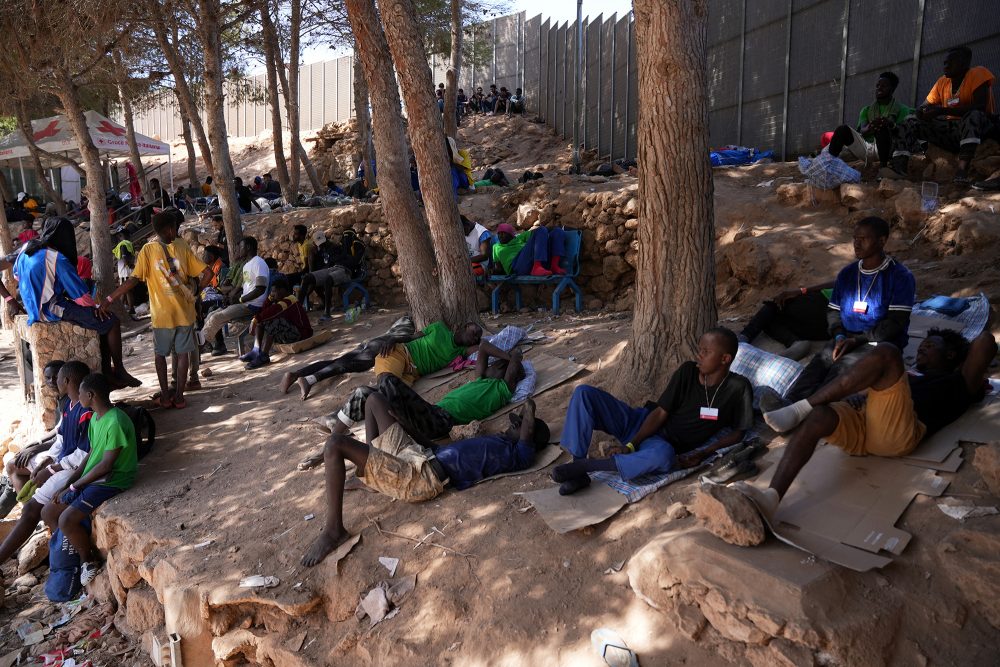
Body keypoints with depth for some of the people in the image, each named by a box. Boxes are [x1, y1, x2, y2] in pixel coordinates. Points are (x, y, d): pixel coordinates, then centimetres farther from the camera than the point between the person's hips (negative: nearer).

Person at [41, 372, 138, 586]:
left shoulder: (116, 422, -23)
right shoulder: (95, 418, 9)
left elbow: (106, 465, -21)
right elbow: (91, 456, 14)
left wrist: (75, 485, -11)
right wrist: (68, 482, 5)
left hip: (111, 482, -10)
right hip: (91, 480, 10)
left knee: (66, 520, -23)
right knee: (48, 513, 7)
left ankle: (90, 561, 0)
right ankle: (75, 551, 19)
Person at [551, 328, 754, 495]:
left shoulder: (738, 388, -10)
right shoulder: (687, 371, -4)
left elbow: (738, 432, 0)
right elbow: (660, 412, -7)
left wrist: (702, 453, -14)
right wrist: (631, 444, -18)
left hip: (664, 443, -3)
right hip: (643, 425, 4)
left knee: (663, 455, -44)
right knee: (584, 393, -16)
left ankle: (584, 465, -28)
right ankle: (577, 471, -18)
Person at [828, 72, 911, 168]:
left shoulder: (901, 109, 14)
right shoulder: (866, 110, 22)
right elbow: (862, 131, 3)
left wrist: (892, 125, -25)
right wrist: (869, 128, -23)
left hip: (885, 149, -3)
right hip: (865, 147, 3)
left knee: (882, 128, -34)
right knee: (843, 129, -20)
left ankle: (884, 166, -37)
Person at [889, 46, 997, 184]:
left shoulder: (977, 74, -8)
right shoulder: (942, 82, 9)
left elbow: (980, 107, -22)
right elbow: (925, 106, 9)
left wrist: (942, 111, -28)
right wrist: (922, 110, -18)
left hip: (978, 127, -6)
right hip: (951, 130, 6)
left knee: (973, 115, -38)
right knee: (910, 123, -7)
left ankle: (962, 169, -53)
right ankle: (899, 169, -30)